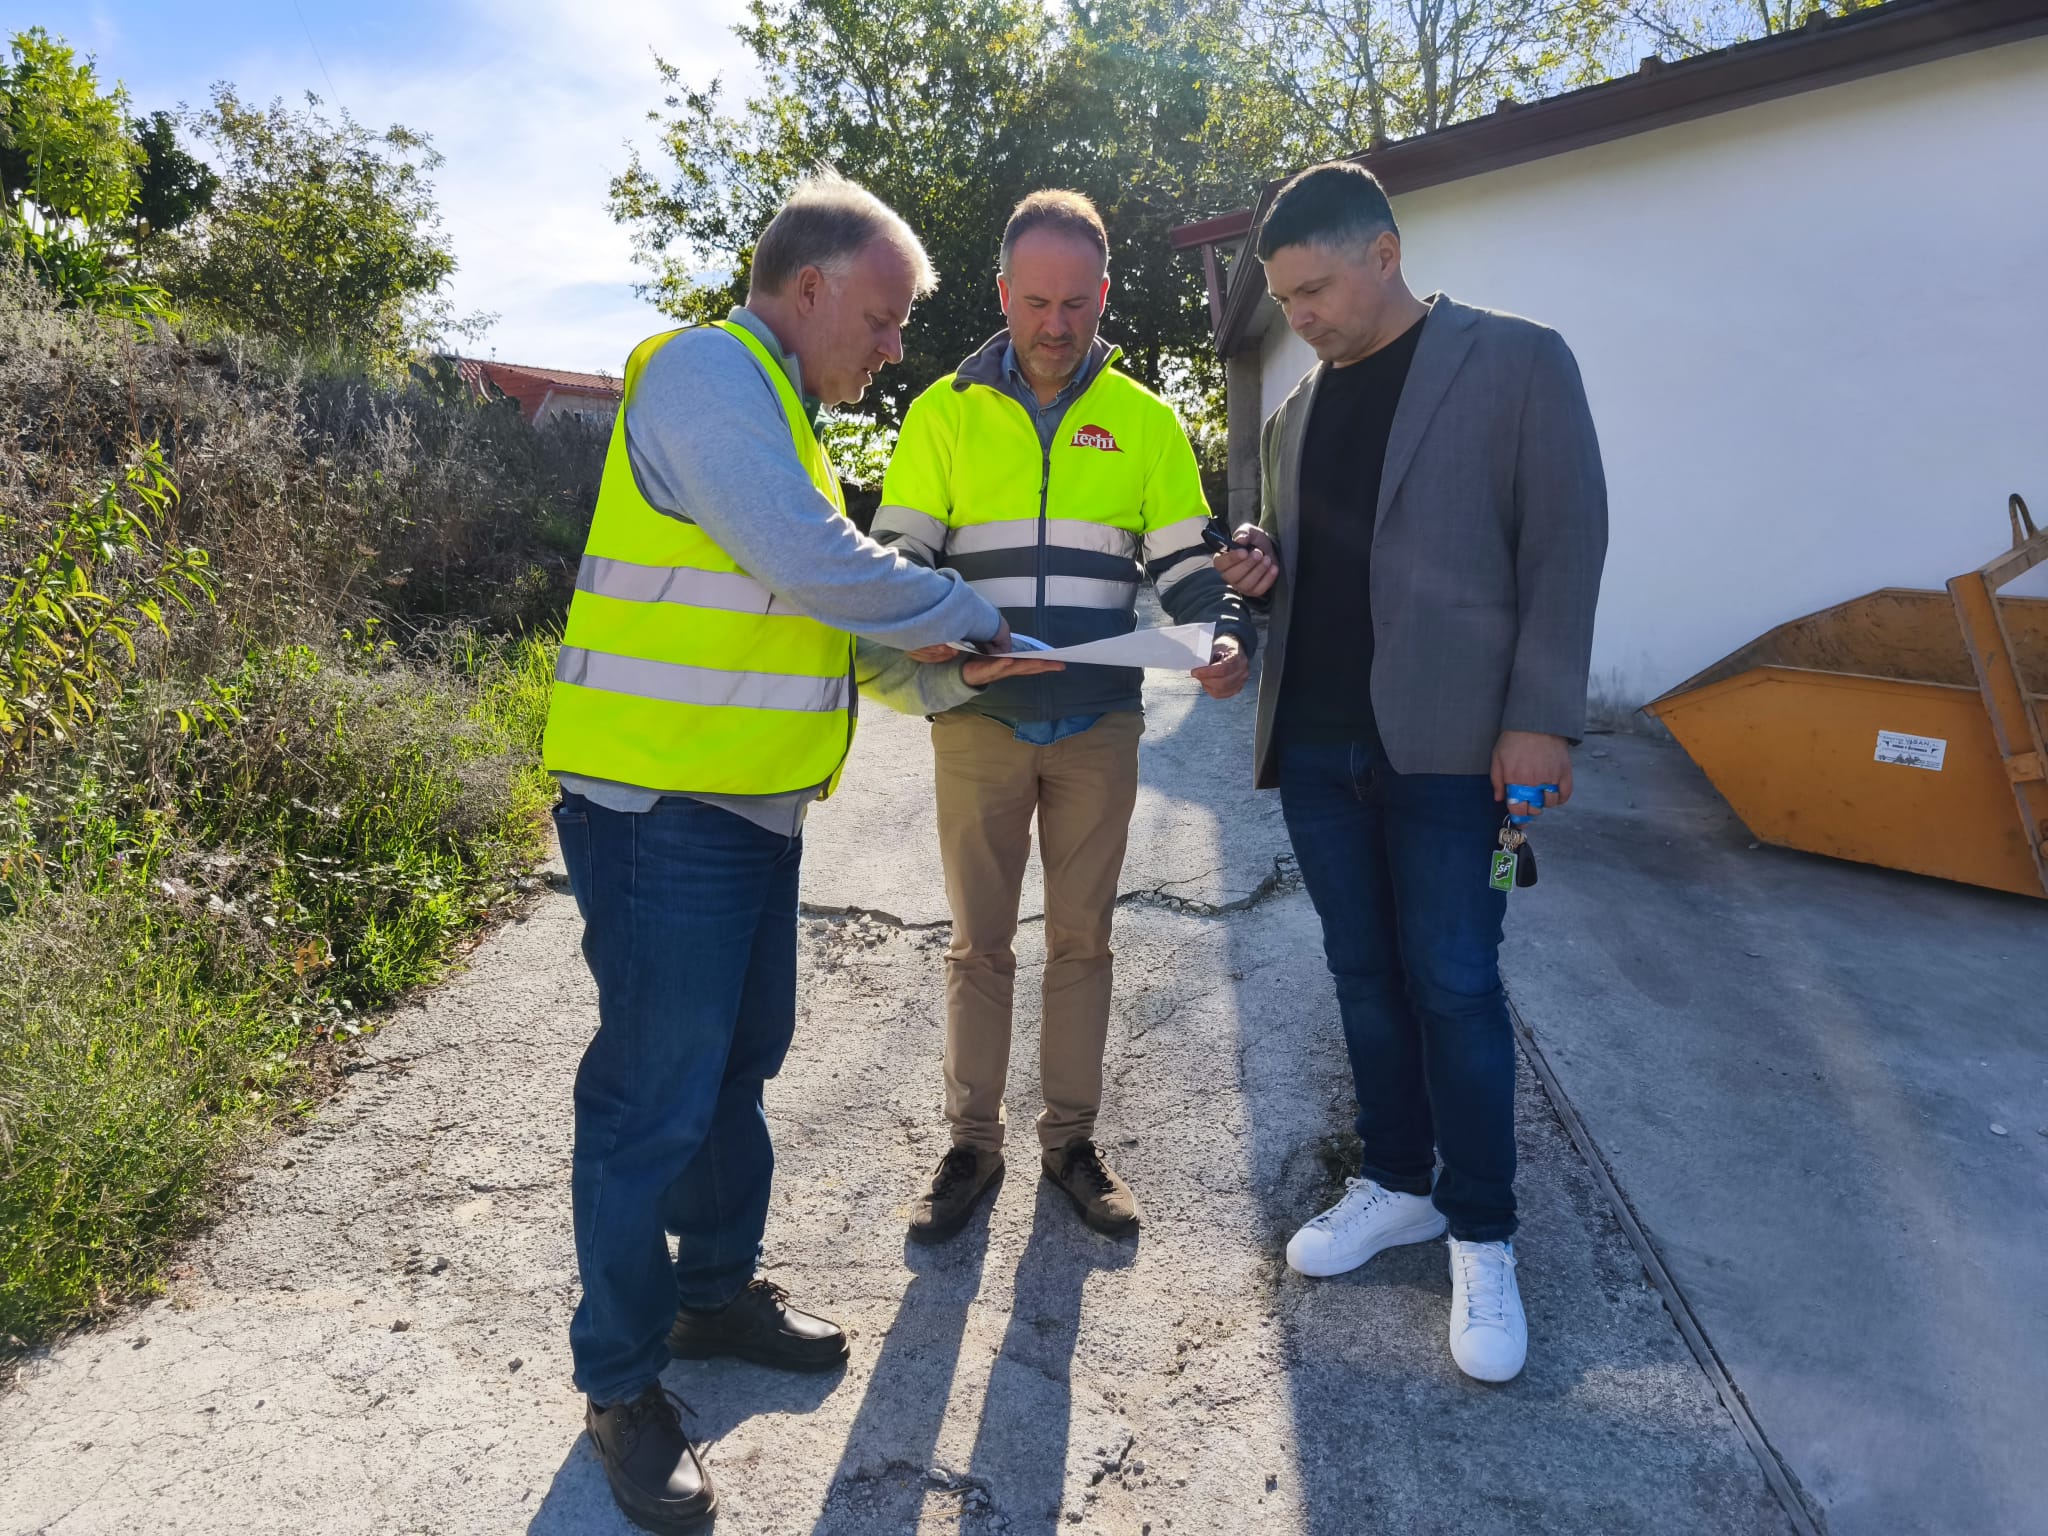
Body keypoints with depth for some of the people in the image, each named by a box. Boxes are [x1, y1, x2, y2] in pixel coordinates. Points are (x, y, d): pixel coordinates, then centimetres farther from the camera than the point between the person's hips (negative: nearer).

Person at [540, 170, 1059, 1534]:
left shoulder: (780, 412, 20)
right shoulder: (707, 371, -12)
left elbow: (826, 621, 20)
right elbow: (813, 563, -23)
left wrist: (944, 681, 7)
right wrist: (970, 614, -8)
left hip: (754, 804, 10)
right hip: (661, 809, -10)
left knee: (740, 1060, 19)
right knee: (655, 1099, 0)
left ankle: (717, 1291, 37)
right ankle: (622, 1383, 19)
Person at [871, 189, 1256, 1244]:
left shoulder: (1142, 420, 6)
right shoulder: (947, 411, 4)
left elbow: (1185, 560, 5)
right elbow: (900, 553, 1)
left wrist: (1226, 635, -16)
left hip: (1100, 726, 1)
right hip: (979, 723, -1)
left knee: (1082, 939, 10)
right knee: (979, 942, 7)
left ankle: (1070, 1139, 25)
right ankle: (972, 1143, 23)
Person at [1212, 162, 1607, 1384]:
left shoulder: (1517, 361, -2)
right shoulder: (1298, 411, 15)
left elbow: (1566, 546, -6)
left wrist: (1542, 719, -13)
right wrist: (1262, 567, 0)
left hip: (1445, 740, -5)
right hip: (1315, 740, 6)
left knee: (1452, 986, -1)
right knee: (1366, 975, 12)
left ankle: (1483, 1236, 15)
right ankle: (1397, 1184, 28)